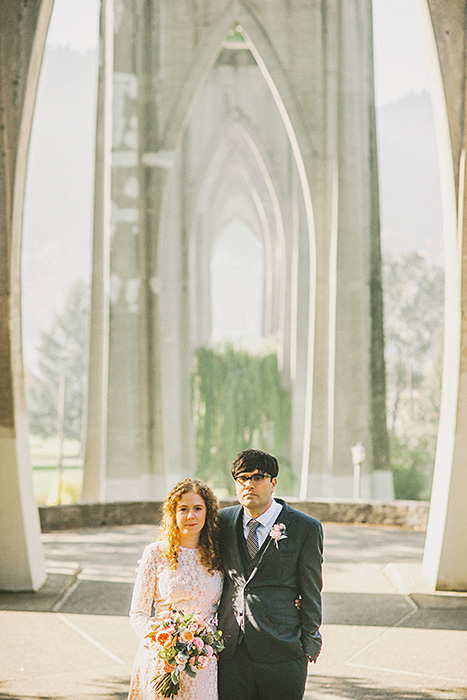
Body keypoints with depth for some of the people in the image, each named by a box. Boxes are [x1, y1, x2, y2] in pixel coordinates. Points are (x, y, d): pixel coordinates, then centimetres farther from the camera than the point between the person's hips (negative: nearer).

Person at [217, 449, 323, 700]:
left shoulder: (305, 528, -1)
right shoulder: (224, 521, 9)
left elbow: (310, 593, 1)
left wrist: (309, 648, 0)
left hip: (281, 654, -3)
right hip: (231, 655, 3)